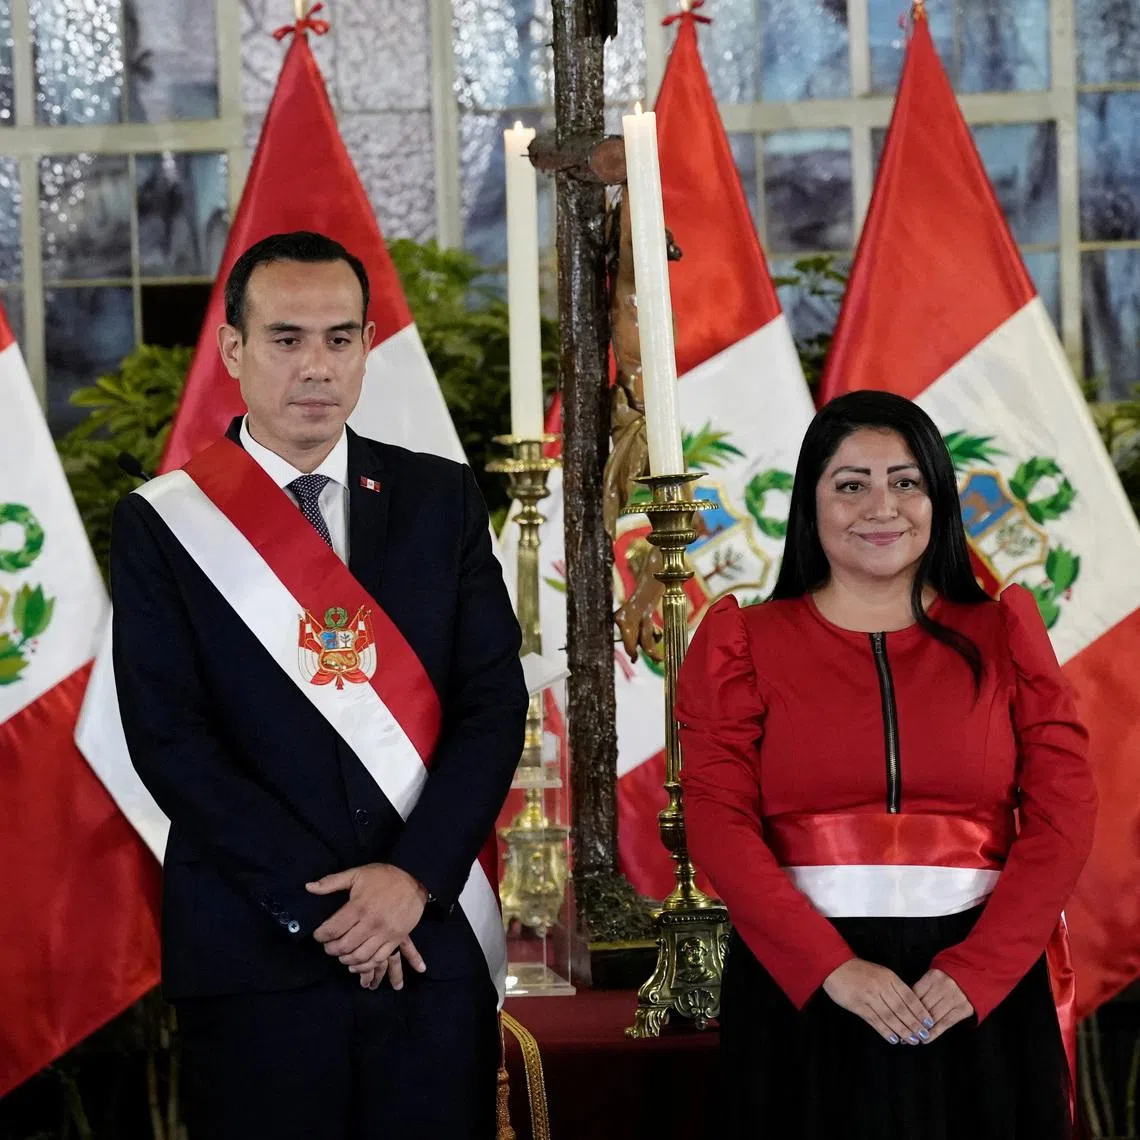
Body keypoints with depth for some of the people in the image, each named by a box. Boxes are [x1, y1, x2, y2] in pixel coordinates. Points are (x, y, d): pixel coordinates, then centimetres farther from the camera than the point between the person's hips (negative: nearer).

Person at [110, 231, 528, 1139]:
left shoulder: (442, 500, 7)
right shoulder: (161, 526, 1)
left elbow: (496, 700, 2)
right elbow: (169, 738, -5)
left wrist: (415, 876, -11)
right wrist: (316, 902, -12)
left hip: (435, 935, 2)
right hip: (256, 953, -2)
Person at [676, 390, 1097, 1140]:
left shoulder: (1002, 634, 7)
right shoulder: (744, 643, 5)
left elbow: (1063, 811, -1)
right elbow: (719, 822, -4)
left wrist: (977, 969, -13)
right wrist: (833, 967, -16)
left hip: (982, 987, 1)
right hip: (802, 989, -1)